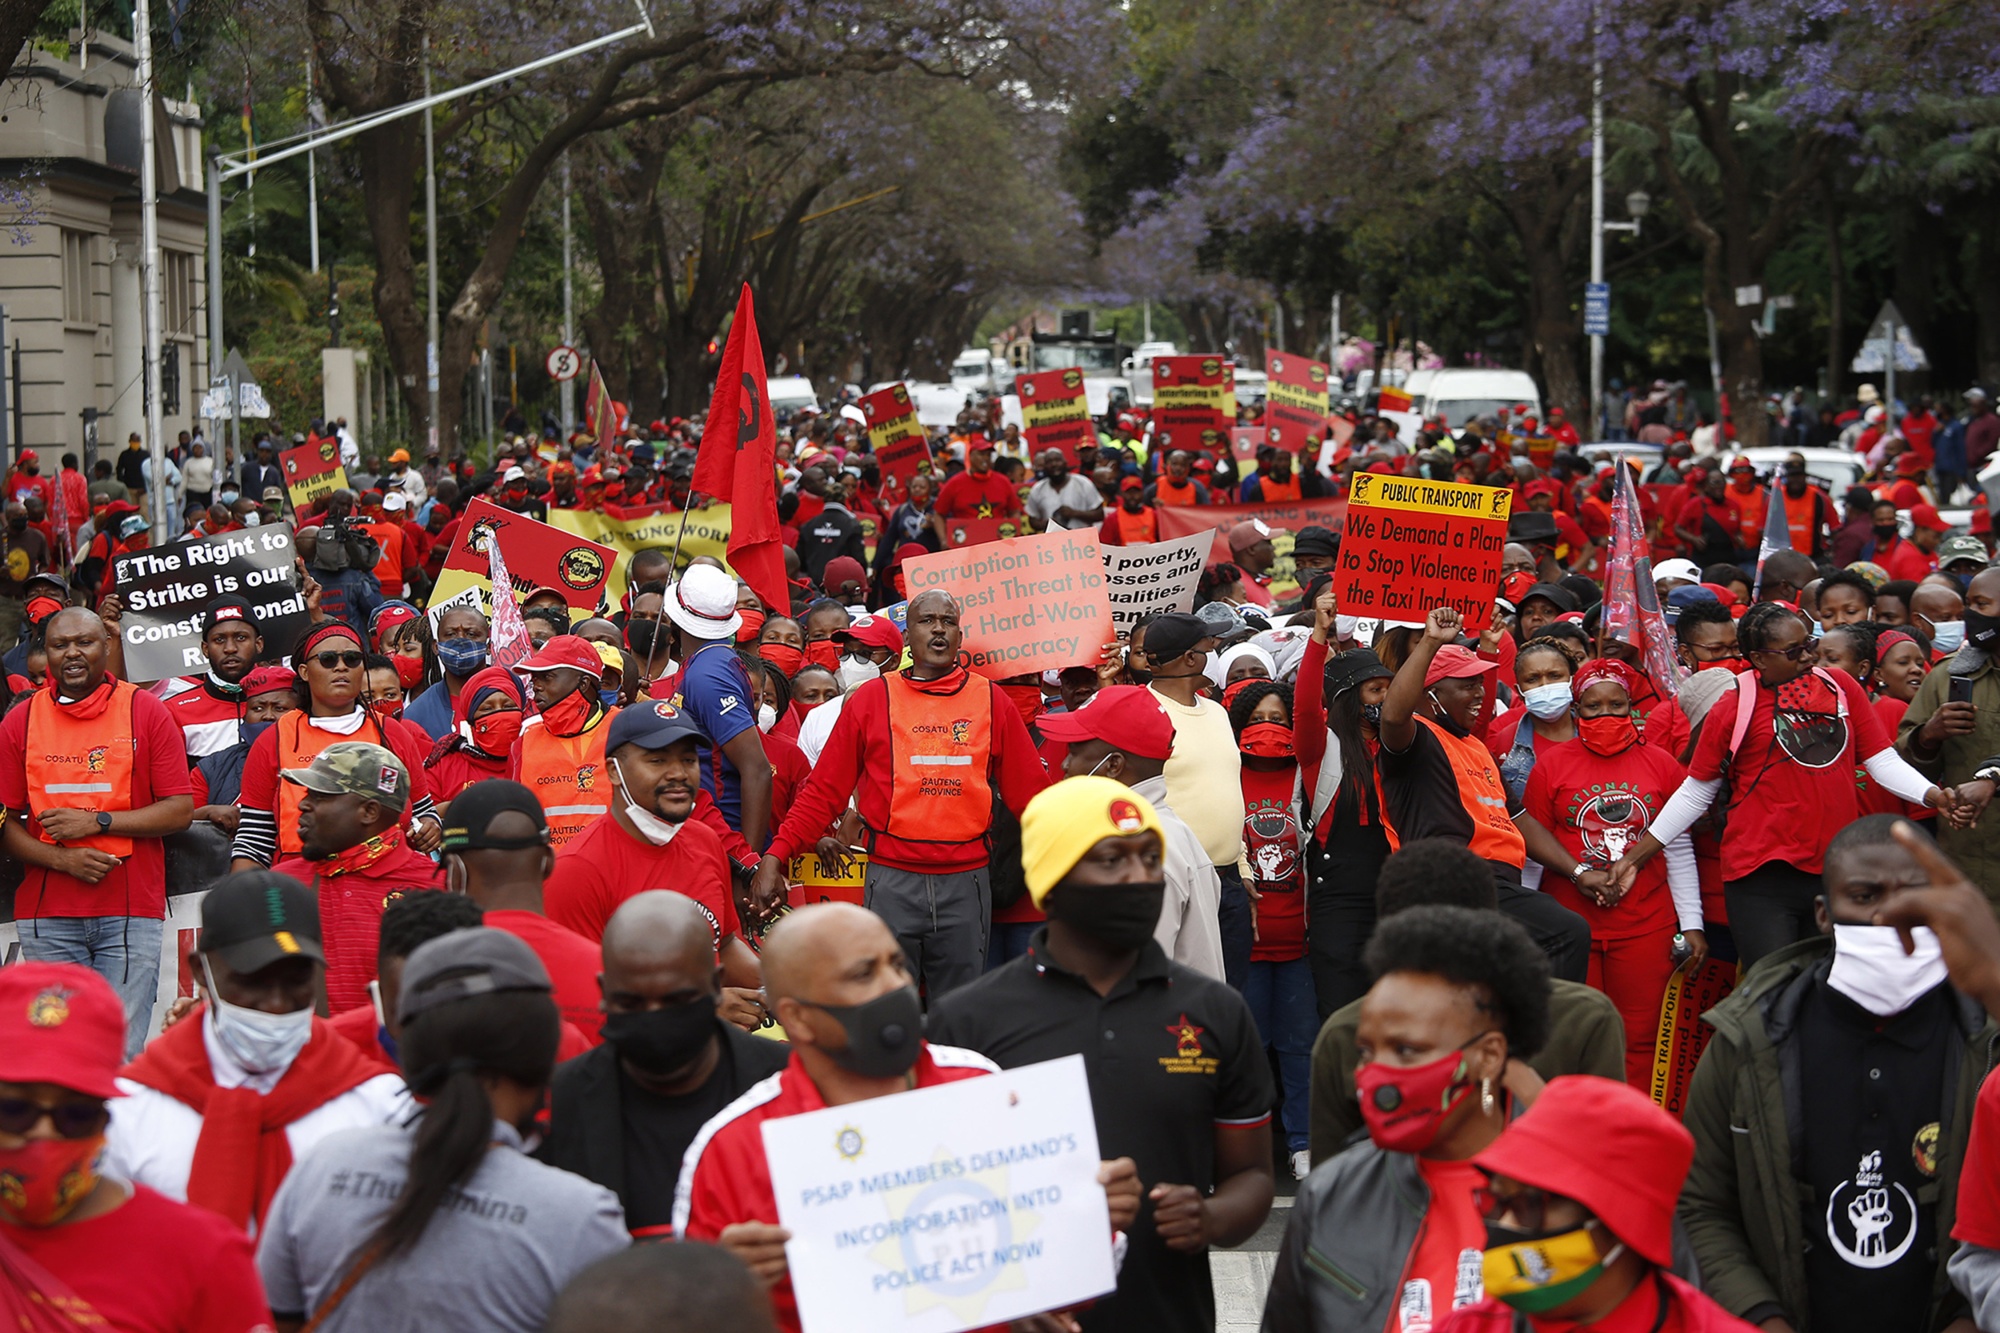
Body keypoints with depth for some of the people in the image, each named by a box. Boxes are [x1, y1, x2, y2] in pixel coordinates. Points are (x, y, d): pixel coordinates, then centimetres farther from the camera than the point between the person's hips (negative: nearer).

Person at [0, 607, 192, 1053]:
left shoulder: (147, 712, 4)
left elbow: (181, 811, 0)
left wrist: (98, 822, -10)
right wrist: (62, 858, -11)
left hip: (131, 910, -1)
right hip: (46, 914, 2)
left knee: (122, 1054, -5)